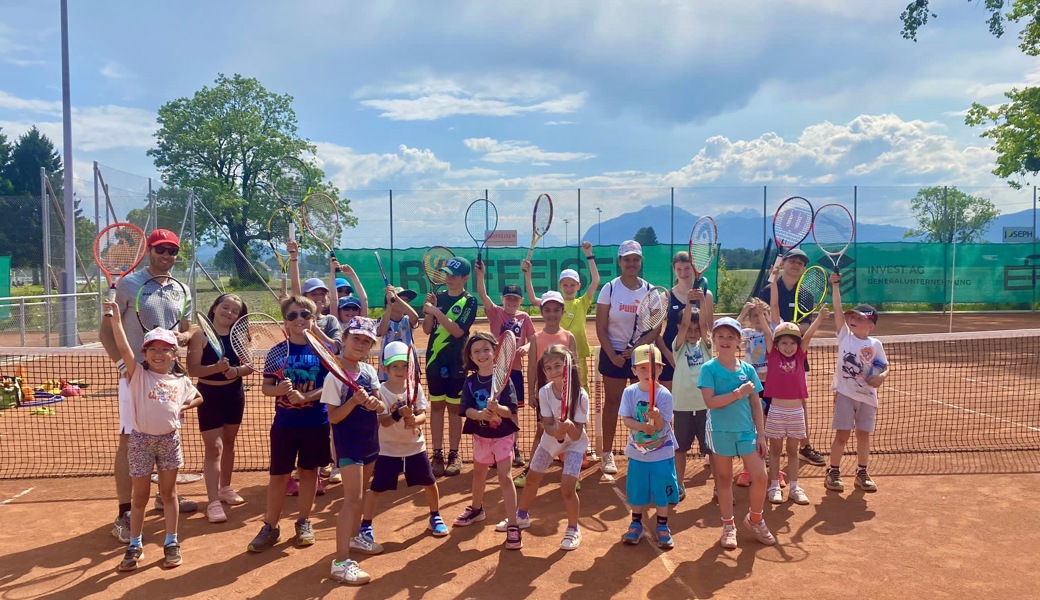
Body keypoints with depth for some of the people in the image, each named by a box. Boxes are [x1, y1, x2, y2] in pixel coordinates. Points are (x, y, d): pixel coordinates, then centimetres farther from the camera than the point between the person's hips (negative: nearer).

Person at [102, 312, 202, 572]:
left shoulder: (181, 381, 6)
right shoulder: (138, 374, -3)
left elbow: (198, 398, 24)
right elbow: (123, 348, -17)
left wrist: (184, 407, 6)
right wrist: (116, 319, -25)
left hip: (169, 439, 2)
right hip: (141, 440, -2)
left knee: (168, 493, 11)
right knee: (140, 496, 9)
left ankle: (171, 543, 22)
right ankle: (135, 545, 23)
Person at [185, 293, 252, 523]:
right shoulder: (200, 335, -10)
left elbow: (249, 366, 1)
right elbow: (193, 369, -16)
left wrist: (236, 370, -19)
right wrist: (216, 368, -31)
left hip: (234, 394, 5)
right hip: (209, 395, -5)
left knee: (229, 443, 17)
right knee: (214, 447, -8)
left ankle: (225, 488, 35)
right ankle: (213, 502, -6)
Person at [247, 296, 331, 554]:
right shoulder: (277, 352, -1)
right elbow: (265, 387, 1)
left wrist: (305, 397, -20)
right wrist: (279, 389, -21)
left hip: (316, 423, 0)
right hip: (284, 423, 0)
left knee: (309, 472, 12)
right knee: (278, 476, 6)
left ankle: (304, 522, 28)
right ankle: (270, 527, 21)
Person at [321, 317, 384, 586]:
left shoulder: (369, 370, 4)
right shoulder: (334, 376, -15)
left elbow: (381, 407, 6)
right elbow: (333, 417, -16)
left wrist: (375, 404, -16)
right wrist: (353, 401, -30)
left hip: (370, 439, 7)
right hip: (348, 442, -7)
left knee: (360, 493, 21)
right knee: (352, 498, -13)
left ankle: (355, 536, 41)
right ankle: (340, 562, -11)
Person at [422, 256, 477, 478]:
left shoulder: (469, 301, -5)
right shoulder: (438, 297, 7)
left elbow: (458, 331, -16)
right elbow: (427, 329, 4)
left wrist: (437, 312, -20)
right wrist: (429, 309, -11)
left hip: (456, 362, -3)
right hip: (434, 359, 4)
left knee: (454, 408, 3)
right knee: (436, 406, 6)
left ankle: (454, 455, 12)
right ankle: (437, 454, 12)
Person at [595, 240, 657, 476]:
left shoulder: (650, 290, 1)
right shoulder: (610, 289, -4)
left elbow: (656, 327, -1)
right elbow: (601, 327, -5)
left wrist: (637, 347, -15)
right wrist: (612, 355, -13)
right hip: (614, 354, -2)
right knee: (612, 402, 5)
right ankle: (607, 454, 14)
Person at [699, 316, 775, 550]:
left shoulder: (748, 369, 3)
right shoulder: (709, 368, -5)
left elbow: (756, 405, 5)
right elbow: (710, 402, -16)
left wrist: (761, 435, 2)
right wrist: (738, 393, -20)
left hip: (746, 430, 2)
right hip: (720, 431, -2)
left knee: (760, 476, -2)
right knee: (724, 478, 9)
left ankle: (755, 519, 23)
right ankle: (728, 526, 24)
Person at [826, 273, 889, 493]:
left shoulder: (875, 345, 2)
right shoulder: (845, 335, -1)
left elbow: (885, 367, 7)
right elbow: (838, 310, -9)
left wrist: (882, 377, -16)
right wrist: (835, 285, -14)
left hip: (867, 395, 2)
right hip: (845, 393, -2)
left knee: (864, 434, 11)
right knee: (842, 434, 0)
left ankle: (862, 473, 24)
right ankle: (833, 472, 11)